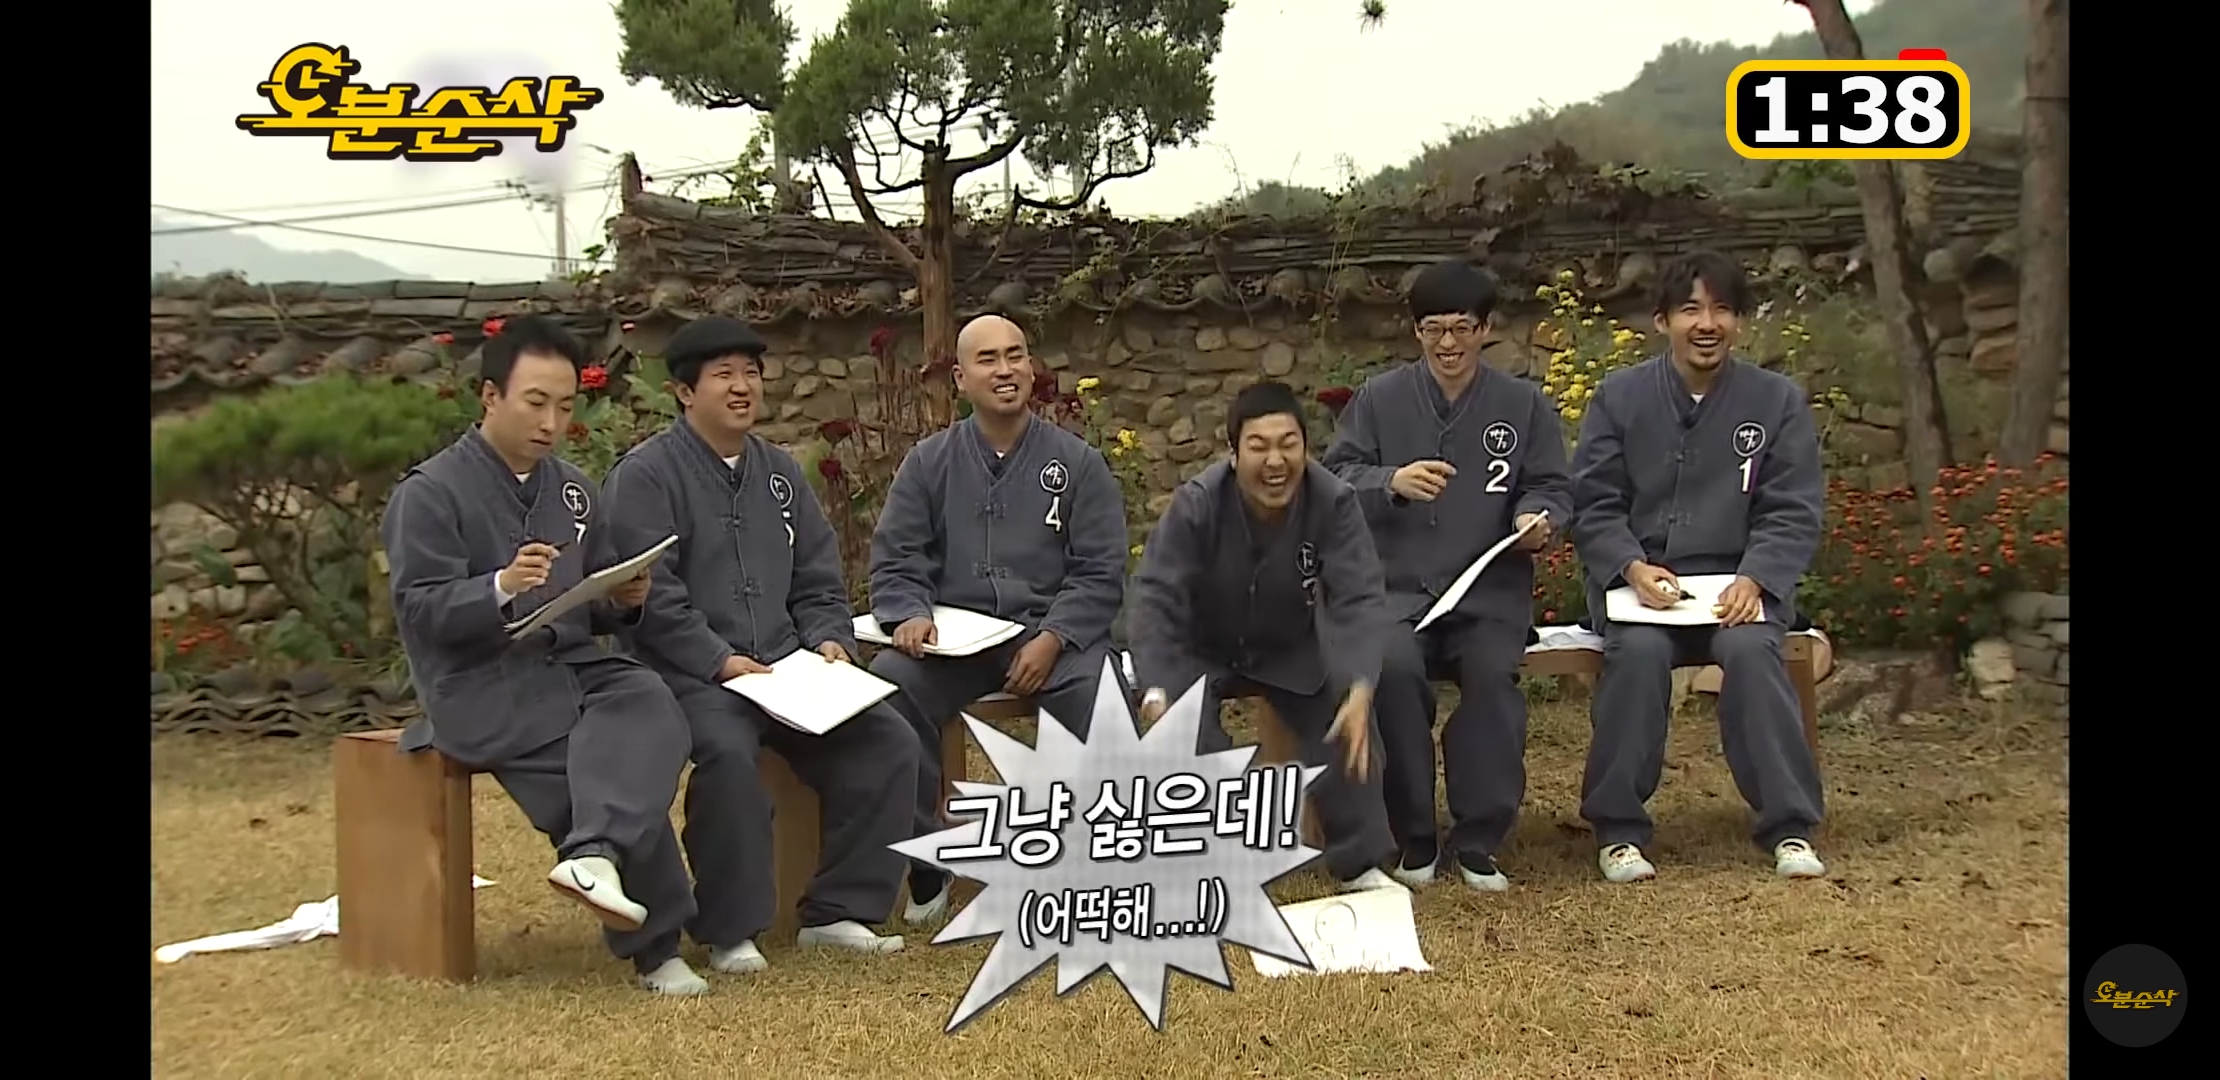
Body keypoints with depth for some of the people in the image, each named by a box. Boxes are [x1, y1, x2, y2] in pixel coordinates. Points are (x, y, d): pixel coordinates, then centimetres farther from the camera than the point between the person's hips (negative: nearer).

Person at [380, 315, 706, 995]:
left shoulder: (573, 491, 17)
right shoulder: (430, 493, -2)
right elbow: (419, 610, -10)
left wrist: (626, 600, -7)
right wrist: (500, 588, -28)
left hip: (574, 667, 5)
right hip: (485, 688, -5)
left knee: (650, 705, -30)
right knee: (624, 766, -22)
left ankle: (594, 854, -43)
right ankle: (655, 945, -11)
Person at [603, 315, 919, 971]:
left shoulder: (780, 473, 19)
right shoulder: (646, 474, -2)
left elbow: (818, 580, 20)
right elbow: (651, 595, -12)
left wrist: (829, 639, 1)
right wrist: (723, 661, -19)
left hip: (787, 667, 6)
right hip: (692, 672, -6)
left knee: (888, 740, -10)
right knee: (728, 751, -35)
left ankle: (838, 911, 0)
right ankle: (730, 930, -17)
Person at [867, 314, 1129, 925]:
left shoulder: (1077, 463, 9)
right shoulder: (928, 462, 12)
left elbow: (1100, 574, 3)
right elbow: (894, 562, 8)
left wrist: (1052, 638, -14)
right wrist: (911, 614, -14)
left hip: (1052, 633, -1)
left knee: (1100, 693, -33)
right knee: (887, 687, -29)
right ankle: (929, 867, -12)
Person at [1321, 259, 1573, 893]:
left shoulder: (1524, 404, 13)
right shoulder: (1379, 399, 10)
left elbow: (1554, 488, 12)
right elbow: (1334, 479, 5)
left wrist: (1538, 517, -11)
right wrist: (1390, 482, -15)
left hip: (1491, 591, 1)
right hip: (1397, 587, 0)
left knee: (1493, 673, -31)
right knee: (1394, 666, -32)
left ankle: (1479, 840, -12)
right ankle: (1414, 837, -13)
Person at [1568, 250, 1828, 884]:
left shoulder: (1778, 401, 7)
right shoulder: (1619, 397, 6)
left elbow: (1794, 512, 2)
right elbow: (1593, 505, 3)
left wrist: (1753, 579, -16)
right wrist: (1633, 569, -16)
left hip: (1737, 582, 0)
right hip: (1636, 580, 0)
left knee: (1750, 649, -31)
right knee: (1640, 650, -31)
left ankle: (1789, 826, -18)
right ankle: (1617, 828, -19)